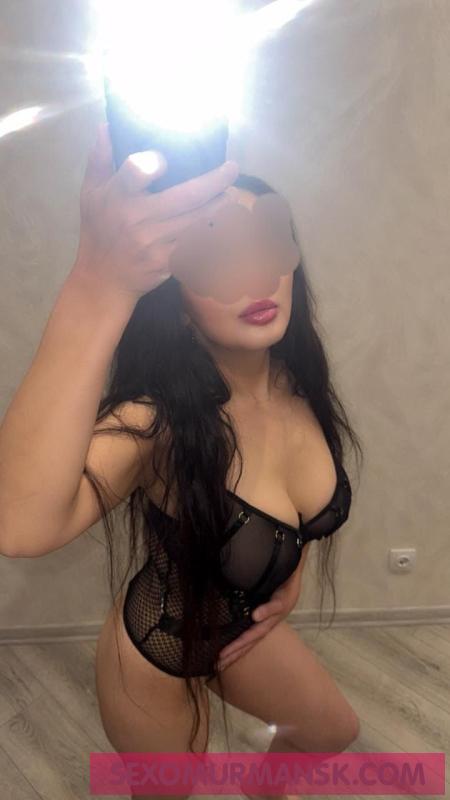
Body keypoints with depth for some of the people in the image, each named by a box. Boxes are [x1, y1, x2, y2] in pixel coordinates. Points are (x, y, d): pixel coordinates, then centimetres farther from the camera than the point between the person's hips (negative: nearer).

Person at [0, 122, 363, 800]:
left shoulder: (300, 387, -17)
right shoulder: (156, 419, -36)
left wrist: (291, 581, -3)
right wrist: (99, 288, -66)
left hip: (244, 629, 6)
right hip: (155, 652, -5)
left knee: (334, 732, 27)